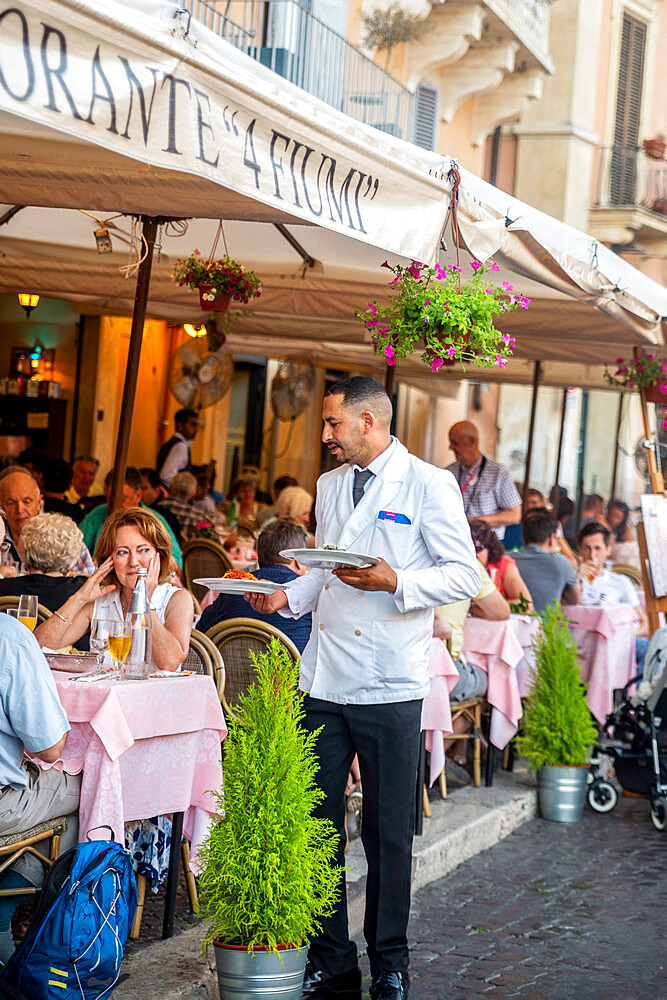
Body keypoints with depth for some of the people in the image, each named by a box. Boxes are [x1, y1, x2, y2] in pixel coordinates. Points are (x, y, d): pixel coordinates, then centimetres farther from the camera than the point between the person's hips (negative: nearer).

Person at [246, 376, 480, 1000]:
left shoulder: (429, 485, -3)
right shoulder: (329, 487, 16)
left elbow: (465, 575, -8)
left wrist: (395, 583, -21)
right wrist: (287, 596, 7)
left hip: (390, 688, -6)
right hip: (323, 683, 6)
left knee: (389, 833, 3)